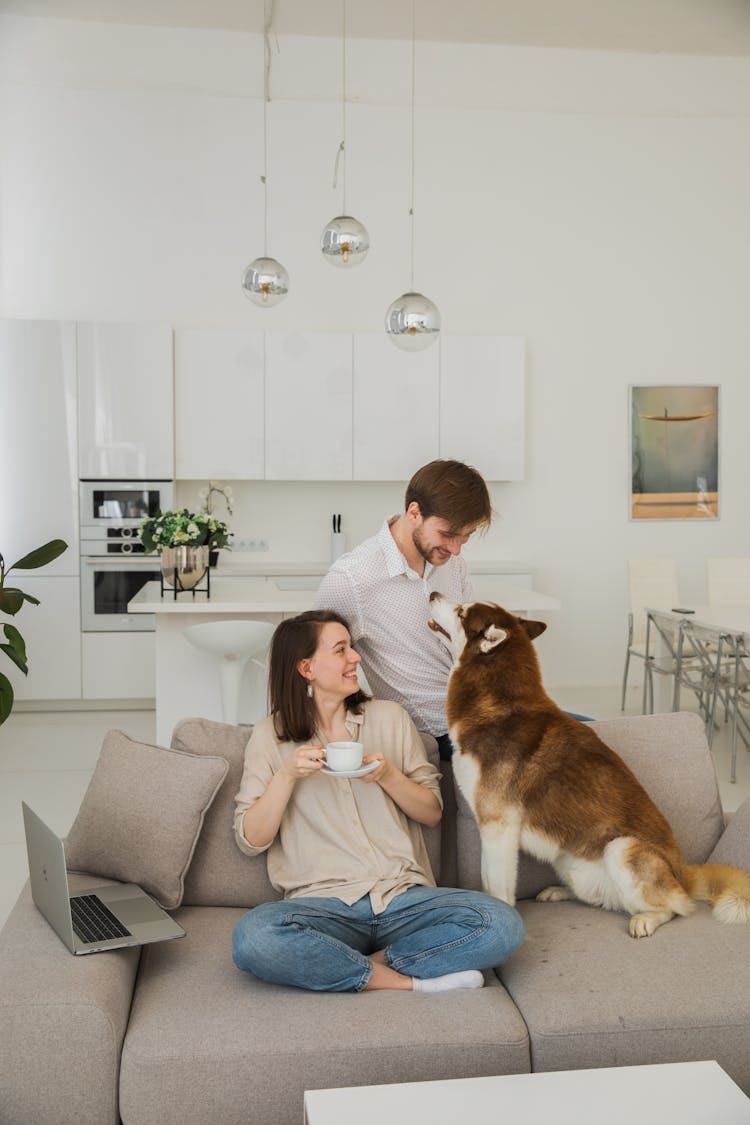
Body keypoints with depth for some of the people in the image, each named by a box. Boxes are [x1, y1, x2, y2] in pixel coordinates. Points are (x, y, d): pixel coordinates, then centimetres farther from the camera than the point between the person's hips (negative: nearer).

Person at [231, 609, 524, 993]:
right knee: (253, 938, -34)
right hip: (323, 903, -1)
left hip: (404, 896, 1)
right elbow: (250, 840, 4)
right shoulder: (270, 737, 7)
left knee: (502, 924, -25)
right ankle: (406, 981, -17)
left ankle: (371, 964, -12)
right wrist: (287, 775, -10)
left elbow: (432, 812, 12)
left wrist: (388, 776, -6)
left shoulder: (390, 717, 11)